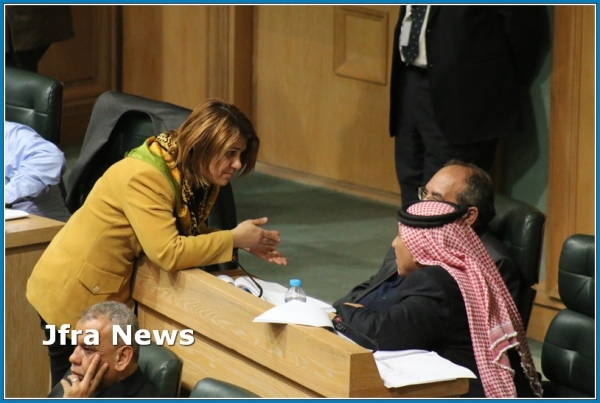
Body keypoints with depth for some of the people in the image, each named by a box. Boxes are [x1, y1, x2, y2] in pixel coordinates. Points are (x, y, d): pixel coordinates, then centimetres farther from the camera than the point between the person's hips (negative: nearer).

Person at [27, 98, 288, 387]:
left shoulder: (194, 176, -1)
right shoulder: (145, 176, -28)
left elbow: (191, 234, 5)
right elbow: (168, 253, -34)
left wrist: (246, 244, -11)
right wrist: (234, 239, -24)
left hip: (111, 293, 9)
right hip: (74, 295, -9)